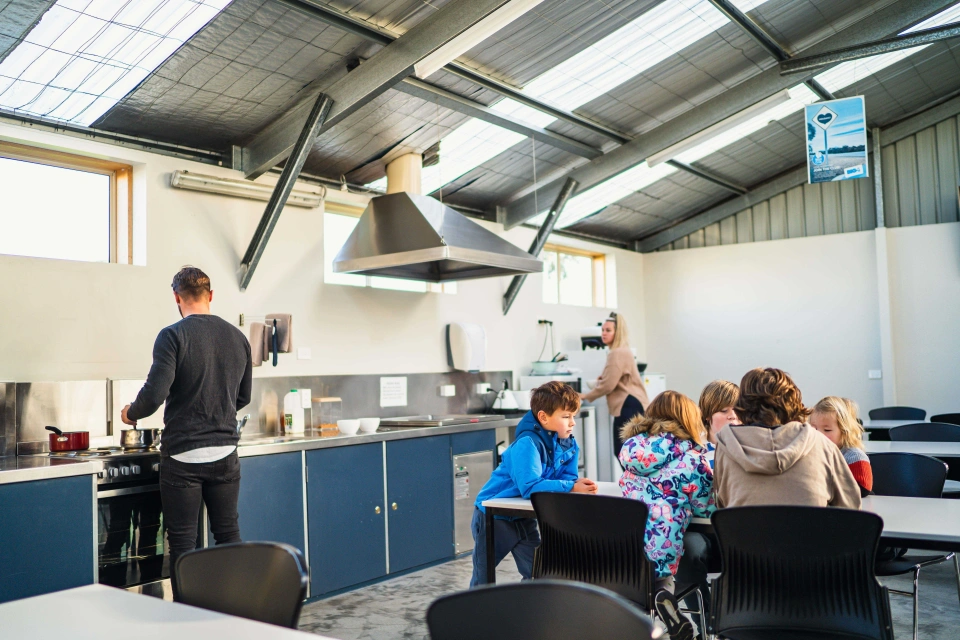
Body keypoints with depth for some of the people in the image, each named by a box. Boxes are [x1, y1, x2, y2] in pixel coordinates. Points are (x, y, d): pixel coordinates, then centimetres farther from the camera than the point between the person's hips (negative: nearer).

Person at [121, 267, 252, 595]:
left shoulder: (173, 335, -10)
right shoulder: (238, 337, 6)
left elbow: (154, 394, -16)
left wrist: (130, 413, 4)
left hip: (183, 456, -4)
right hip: (225, 454, 4)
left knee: (183, 544, 6)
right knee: (229, 536, 14)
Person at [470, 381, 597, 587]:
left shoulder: (568, 443, -6)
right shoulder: (527, 444, -31)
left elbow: (566, 476, -5)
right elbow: (530, 486, -38)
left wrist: (578, 483, -29)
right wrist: (572, 488, -38)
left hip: (523, 517, 7)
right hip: (492, 516, -7)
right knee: (484, 578, 8)